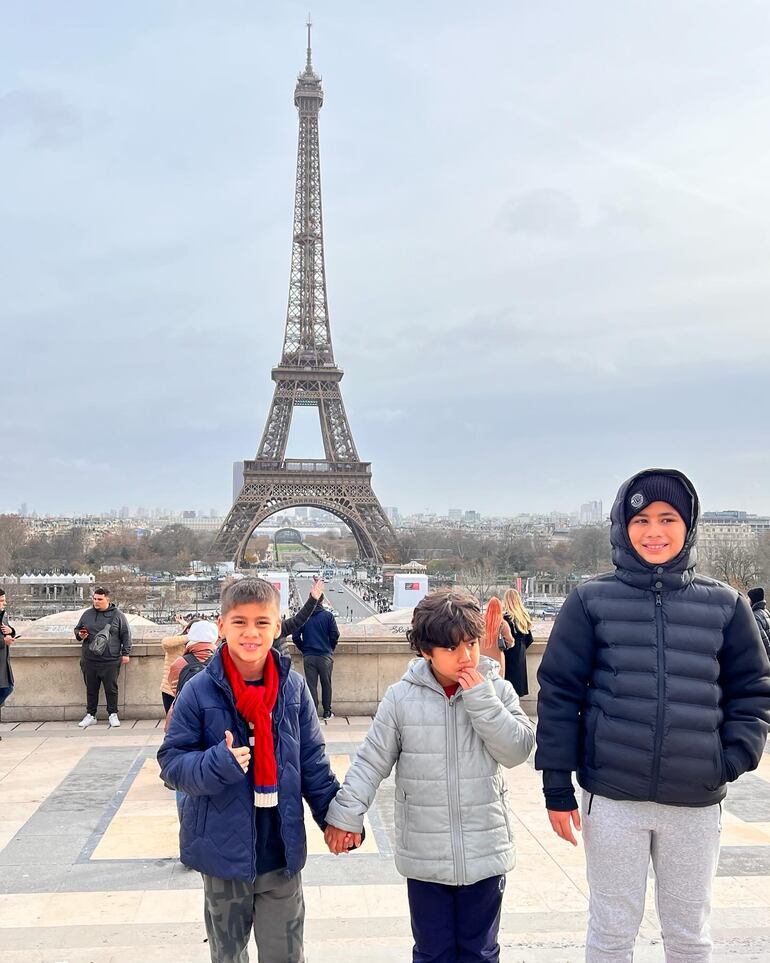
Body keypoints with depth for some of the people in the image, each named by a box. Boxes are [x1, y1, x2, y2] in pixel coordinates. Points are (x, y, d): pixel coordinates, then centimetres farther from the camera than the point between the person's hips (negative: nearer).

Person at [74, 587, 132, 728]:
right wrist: (80, 635, -2)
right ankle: (90, 715, 21)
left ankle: (113, 714, 15)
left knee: (111, 689, 3)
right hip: (89, 661, 3)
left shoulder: (117, 615, 0)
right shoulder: (87, 614, 9)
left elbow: (126, 635, 3)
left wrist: (125, 653, -1)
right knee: (91, 689, 10)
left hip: (110, 661, -3)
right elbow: (77, 629, 21)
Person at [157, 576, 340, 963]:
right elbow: (172, 761, -8)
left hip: (281, 851, 1)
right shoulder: (200, 691, -12)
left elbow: (313, 762, 4)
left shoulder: (294, 687, -5)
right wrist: (218, 764, -25)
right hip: (224, 850, -1)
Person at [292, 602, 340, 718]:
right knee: (326, 683, 12)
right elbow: (335, 635, -6)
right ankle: (327, 712, 18)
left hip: (308, 656, 1)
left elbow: (295, 637, -3)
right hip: (325, 655, 0)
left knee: (311, 684, 5)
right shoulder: (328, 616, -6)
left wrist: (304, 649, 11)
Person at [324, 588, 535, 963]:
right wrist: (346, 815, -5)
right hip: (425, 857, -1)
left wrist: (481, 699, -18)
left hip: (484, 852, 1)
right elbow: (371, 762, -2)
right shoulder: (402, 697, -8)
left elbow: (517, 750, -12)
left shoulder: (496, 690, -3)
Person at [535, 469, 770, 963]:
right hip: (612, 797, -1)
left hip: (697, 802, 2)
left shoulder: (724, 604, 3)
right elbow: (559, 694, -2)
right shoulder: (592, 601, -2)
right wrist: (557, 787, -4)